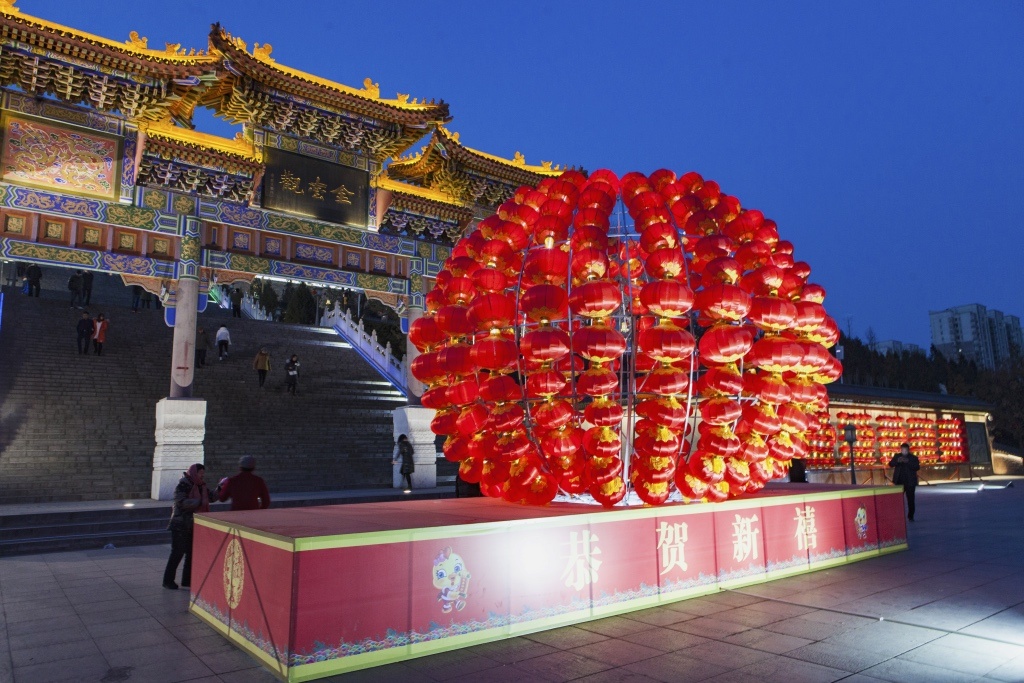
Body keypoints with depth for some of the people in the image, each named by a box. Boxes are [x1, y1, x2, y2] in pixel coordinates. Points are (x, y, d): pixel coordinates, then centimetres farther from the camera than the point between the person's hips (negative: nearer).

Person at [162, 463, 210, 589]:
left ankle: (187, 580, 20)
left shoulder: (200, 486, 10)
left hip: (193, 525, 8)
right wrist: (199, 501, -31)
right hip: (181, 525, -8)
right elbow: (181, 502, -26)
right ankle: (168, 580, 9)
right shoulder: (183, 485, -14)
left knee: (192, 553, 11)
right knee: (178, 552, -3)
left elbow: (211, 497, 12)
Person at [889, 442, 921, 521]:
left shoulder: (913, 457, -1)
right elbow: (890, 464, -2)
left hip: (910, 482, -1)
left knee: (910, 500, 3)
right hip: (899, 481, 1)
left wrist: (908, 462, -25)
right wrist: (897, 461, -21)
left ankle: (910, 516, 13)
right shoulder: (897, 456, 6)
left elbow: (917, 467, -13)